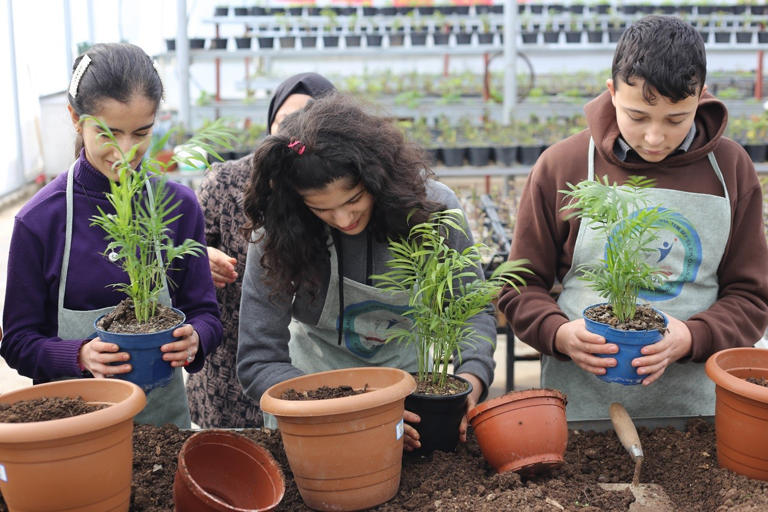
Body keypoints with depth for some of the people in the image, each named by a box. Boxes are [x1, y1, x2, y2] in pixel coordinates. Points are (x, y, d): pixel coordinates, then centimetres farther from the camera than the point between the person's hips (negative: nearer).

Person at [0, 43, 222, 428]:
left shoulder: (180, 207, -6)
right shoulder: (38, 220, -12)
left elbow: (205, 312, -1)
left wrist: (194, 339, -22)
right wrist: (80, 356, -24)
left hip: (163, 411, 2)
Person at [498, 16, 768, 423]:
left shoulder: (730, 169, 2)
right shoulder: (560, 166, -3)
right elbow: (521, 286, 2)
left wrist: (691, 338, -13)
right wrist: (560, 334, -16)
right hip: (579, 409, 0)